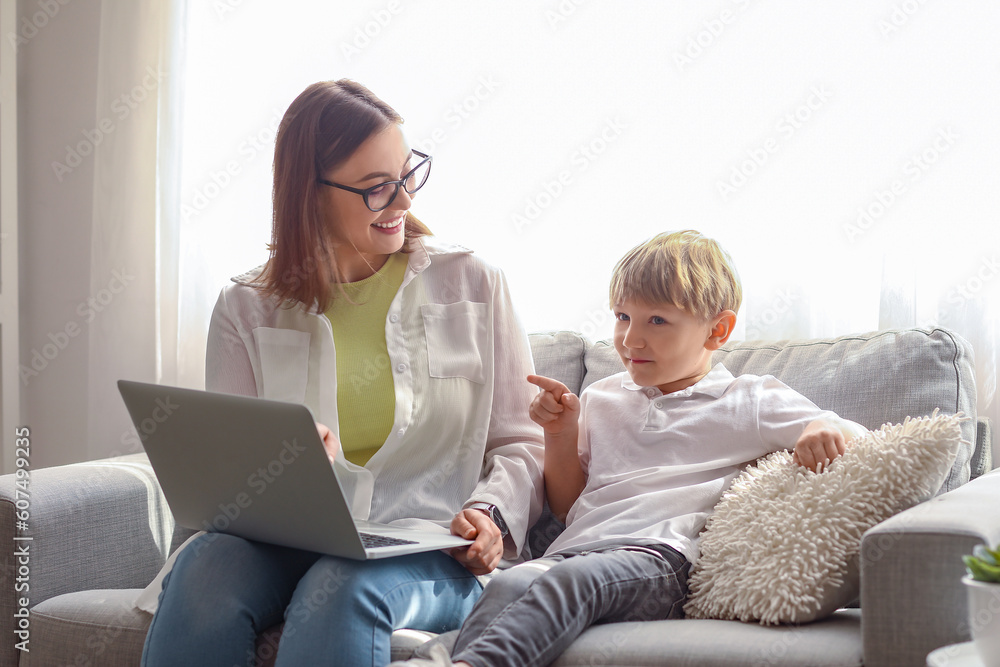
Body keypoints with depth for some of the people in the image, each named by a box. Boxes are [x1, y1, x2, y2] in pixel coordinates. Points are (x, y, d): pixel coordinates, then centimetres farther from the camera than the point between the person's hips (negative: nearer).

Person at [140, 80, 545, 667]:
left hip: (428, 549, -2)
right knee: (207, 566, -33)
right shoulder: (247, 309, 12)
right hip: (287, 541, 2)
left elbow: (520, 442, 12)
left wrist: (490, 512, -10)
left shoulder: (472, 283, 11)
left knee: (345, 586, -38)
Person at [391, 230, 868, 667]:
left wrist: (824, 432, -13)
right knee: (509, 583, -33)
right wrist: (561, 435, 14)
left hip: (664, 556, -4)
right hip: (578, 545, 5)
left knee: (573, 579, -39)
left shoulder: (749, 402, 16)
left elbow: (855, 438, 11)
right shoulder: (601, 400, 30)